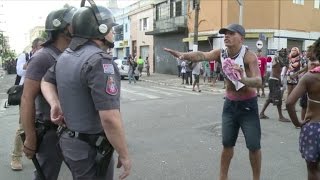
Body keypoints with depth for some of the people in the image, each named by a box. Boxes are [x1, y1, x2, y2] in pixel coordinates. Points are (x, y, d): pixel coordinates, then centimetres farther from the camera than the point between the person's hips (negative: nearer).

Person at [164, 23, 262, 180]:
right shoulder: (221, 53, -7)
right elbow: (202, 55, -24)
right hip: (230, 104, 4)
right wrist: (183, 55, -42)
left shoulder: (249, 56, -20)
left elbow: (258, 82, -30)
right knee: (227, 144, 12)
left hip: (248, 105, -4)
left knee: (254, 146, 2)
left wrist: (243, 79, -50)